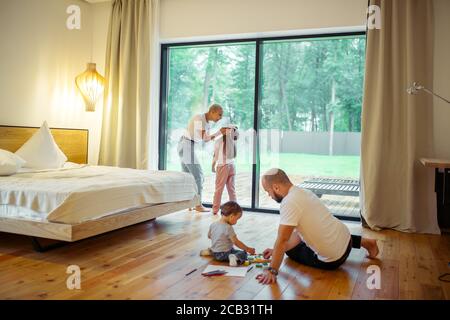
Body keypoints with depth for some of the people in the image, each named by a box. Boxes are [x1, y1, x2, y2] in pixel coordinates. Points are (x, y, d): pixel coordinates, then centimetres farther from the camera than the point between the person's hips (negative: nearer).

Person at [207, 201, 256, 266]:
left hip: (214, 253, 7)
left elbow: (209, 236, 15)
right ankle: (235, 257, -31)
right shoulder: (228, 228, -22)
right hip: (223, 254, -7)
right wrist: (248, 249, -13)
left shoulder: (213, 224, -1)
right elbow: (236, 242, -21)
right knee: (243, 254, -3)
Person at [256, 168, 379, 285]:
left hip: (332, 260, -7)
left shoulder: (289, 202, -25)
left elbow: (282, 240, -25)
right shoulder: (302, 192, 3)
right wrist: (276, 250, 7)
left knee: (290, 249, 15)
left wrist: (272, 271, -18)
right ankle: (364, 242, 28)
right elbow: (298, 232, 8)